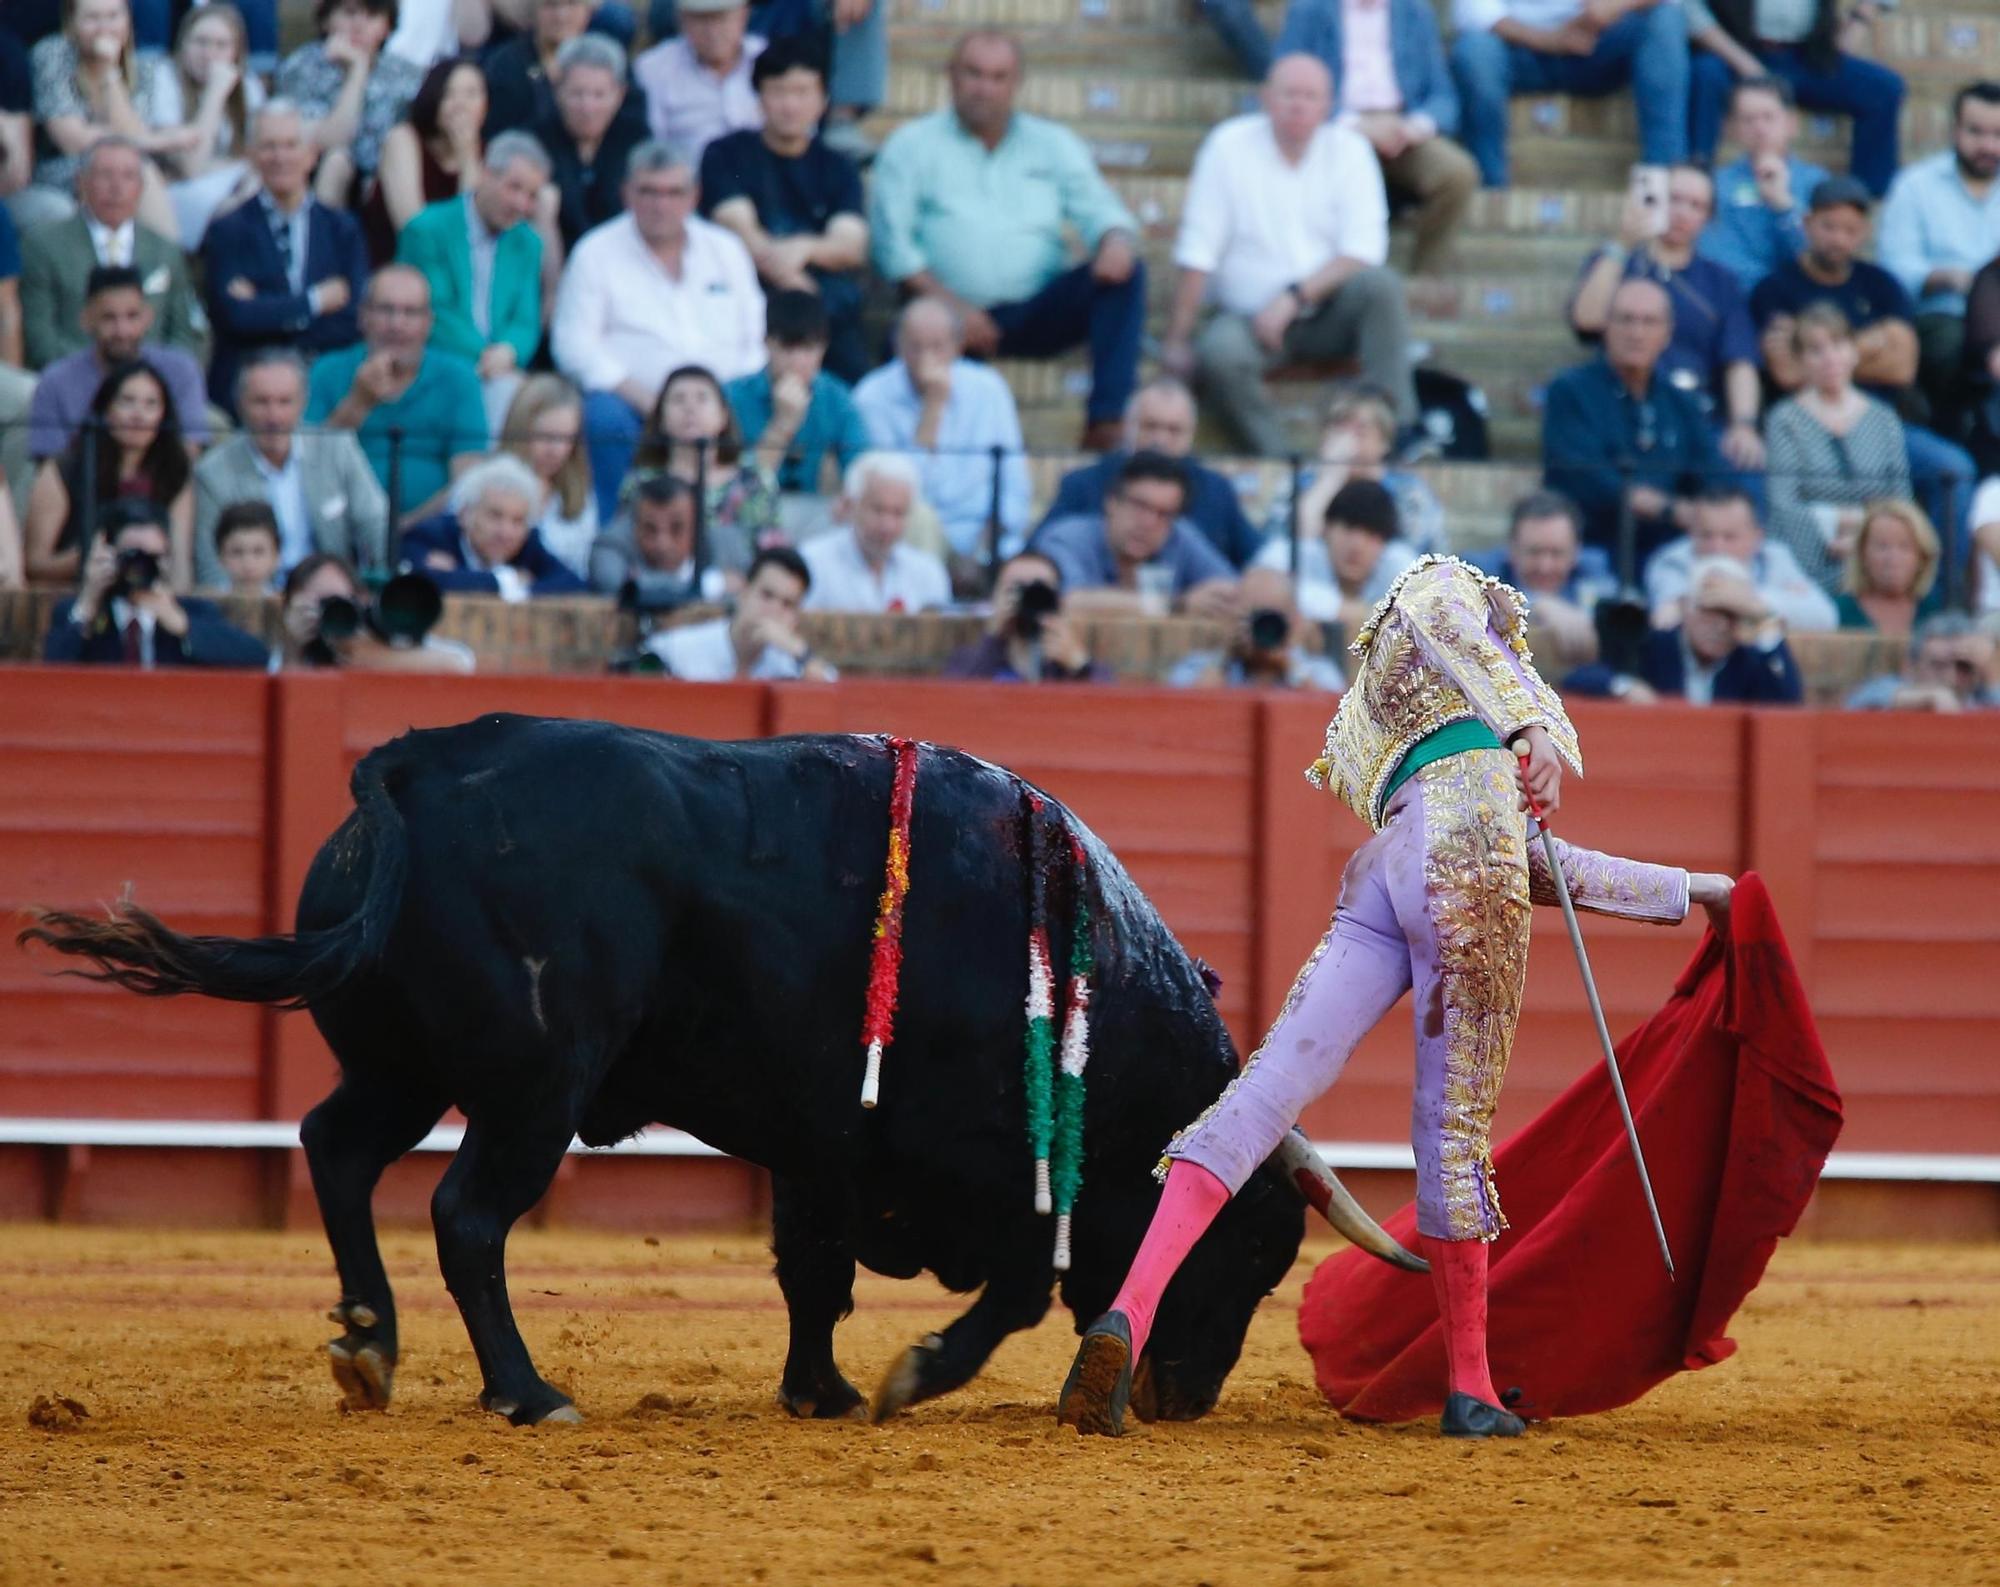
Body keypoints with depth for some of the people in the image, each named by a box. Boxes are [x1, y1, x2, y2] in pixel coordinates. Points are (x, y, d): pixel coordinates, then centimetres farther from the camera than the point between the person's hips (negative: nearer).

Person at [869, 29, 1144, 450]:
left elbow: (1099, 210, 11)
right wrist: (951, 305, -14)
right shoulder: (913, 145, 10)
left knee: (1125, 272, -24)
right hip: (954, 315, -3)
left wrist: (1117, 241, -17)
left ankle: (1105, 423, -31)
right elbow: (892, 242, 0)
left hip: (1039, 314, 4)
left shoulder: (1054, 144, 19)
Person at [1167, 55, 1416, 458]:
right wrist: (1177, 340, -13)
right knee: (1220, 354, -34)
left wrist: (1294, 298, -20)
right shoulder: (1230, 147, -6)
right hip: (1249, 315, -2)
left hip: (1328, 313, 2)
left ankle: (1398, 429, -27)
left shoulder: (1349, 150, -1)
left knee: (1380, 285, -28)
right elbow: (1197, 253, -8)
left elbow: (1364, 250, -9)